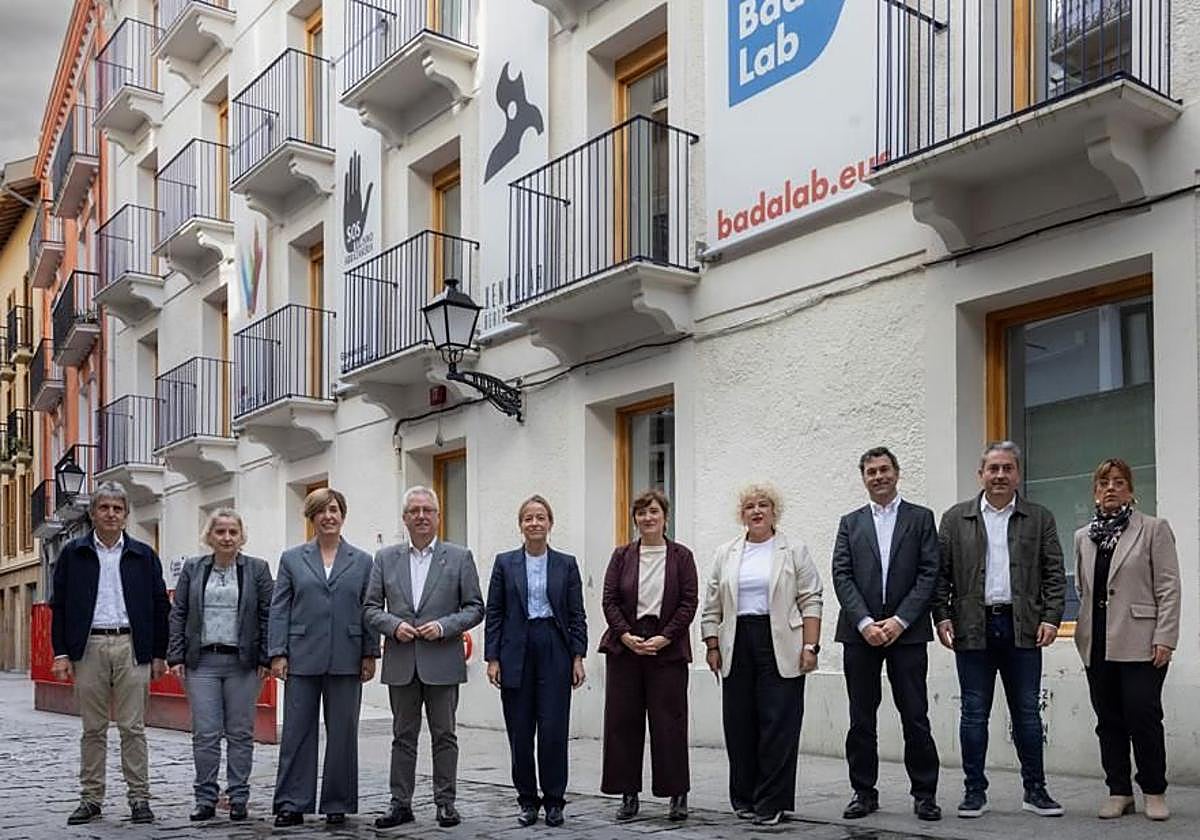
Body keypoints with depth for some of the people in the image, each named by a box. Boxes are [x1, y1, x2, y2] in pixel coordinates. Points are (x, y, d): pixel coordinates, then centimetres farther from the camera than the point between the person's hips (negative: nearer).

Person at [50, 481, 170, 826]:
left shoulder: (143, 555, 8)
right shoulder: (73, 553, 8)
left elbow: (160, 606, 9)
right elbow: (59, 606, 7)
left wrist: (159, 654, 5)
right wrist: (61, 652, -1)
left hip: (131, 646, 0)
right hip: (89, 647, 1)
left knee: (133, 728, 0)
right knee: (93, 729, 6)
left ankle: (139, 798, 5)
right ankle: (91, 798, 14)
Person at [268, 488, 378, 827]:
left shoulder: (362, 561, 8)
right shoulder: (292, 559, 7)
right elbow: (279, 609, 4)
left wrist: (370, 654, 0)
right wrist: (278, 654, -3)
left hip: (345, 661, 0)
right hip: (303, 659, 0)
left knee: (343, 733, 5)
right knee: (297, 732, 2)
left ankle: (337, 804, 15)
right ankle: (292, 804, 9)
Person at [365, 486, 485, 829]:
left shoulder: (459, 557, 2)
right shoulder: (385, 558, 8)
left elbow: (475, 607, 1)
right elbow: (370, 608, 7)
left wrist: (444, 626, -13)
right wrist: (394, 625, -11)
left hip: (442, 662, -2)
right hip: (401, 663, 2)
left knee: (444, 735, 5)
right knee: (403, 736, 9)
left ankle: (445, 802, 14)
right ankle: (401, 803, 16)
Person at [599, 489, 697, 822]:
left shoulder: (681, 556, 3)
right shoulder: (622, 556, 8)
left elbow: (689, 603, -2)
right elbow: (609, 600, 3)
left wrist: (663, 638, -12)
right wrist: (626, 636, -10)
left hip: (668, 650, -2)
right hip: (624, 648, 2)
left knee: (669, 721, -1)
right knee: (622, 721, 3)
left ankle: (677, 795, 10)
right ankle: (628, 794, 13)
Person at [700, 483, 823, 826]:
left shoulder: (794, 551, 2)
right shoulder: (726, 554, 11)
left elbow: (811, 602, -2)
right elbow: (712, 607, 11)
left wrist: (810, 646, -10)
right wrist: (712, 647, 5)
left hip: (781, 647, -3)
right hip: (738, 646, 3)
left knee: (779, 724, -3)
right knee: (739, 724, 6)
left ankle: (772, 803, 3)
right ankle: (744, 798, 17)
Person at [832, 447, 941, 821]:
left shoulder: (920, 518, 6)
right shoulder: (850, 523, 12)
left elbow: (929, 573, -2)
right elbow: (841, 576, 3)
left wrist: (900, 620, -11)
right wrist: (865, 622, -10)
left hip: (906, 632, -2)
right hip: (860, 632, 2)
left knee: (915, 717, 0)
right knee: (861, 718, 6)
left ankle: (924, 793, 10)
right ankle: (864, 792, 15)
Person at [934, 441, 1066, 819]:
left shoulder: (1040, 518, 8)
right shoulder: (955, 518, 6)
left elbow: (1055, 574, 5)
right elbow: (941, 573, 4)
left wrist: (1051, 618, -5)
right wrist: (942, 617, -4)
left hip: (1022, 628, 0)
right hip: (973, 628, 0)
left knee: (1027, 712, 6)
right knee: (974, 713, 4)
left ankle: (1035, 790, 16)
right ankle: (974, 791, 12)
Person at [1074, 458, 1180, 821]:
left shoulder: (1154, 529, 0)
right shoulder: (1083, 537, 13)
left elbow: (1169, 588, -4)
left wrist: (1164, 639, -11)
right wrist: (1084, 634, 10)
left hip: (1139, 642, -4)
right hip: (1097, 644, 5)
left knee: (1143, 719, -5)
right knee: (1109, 721, 8)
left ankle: (1154, 792, 11)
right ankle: (1119, 792, 17)